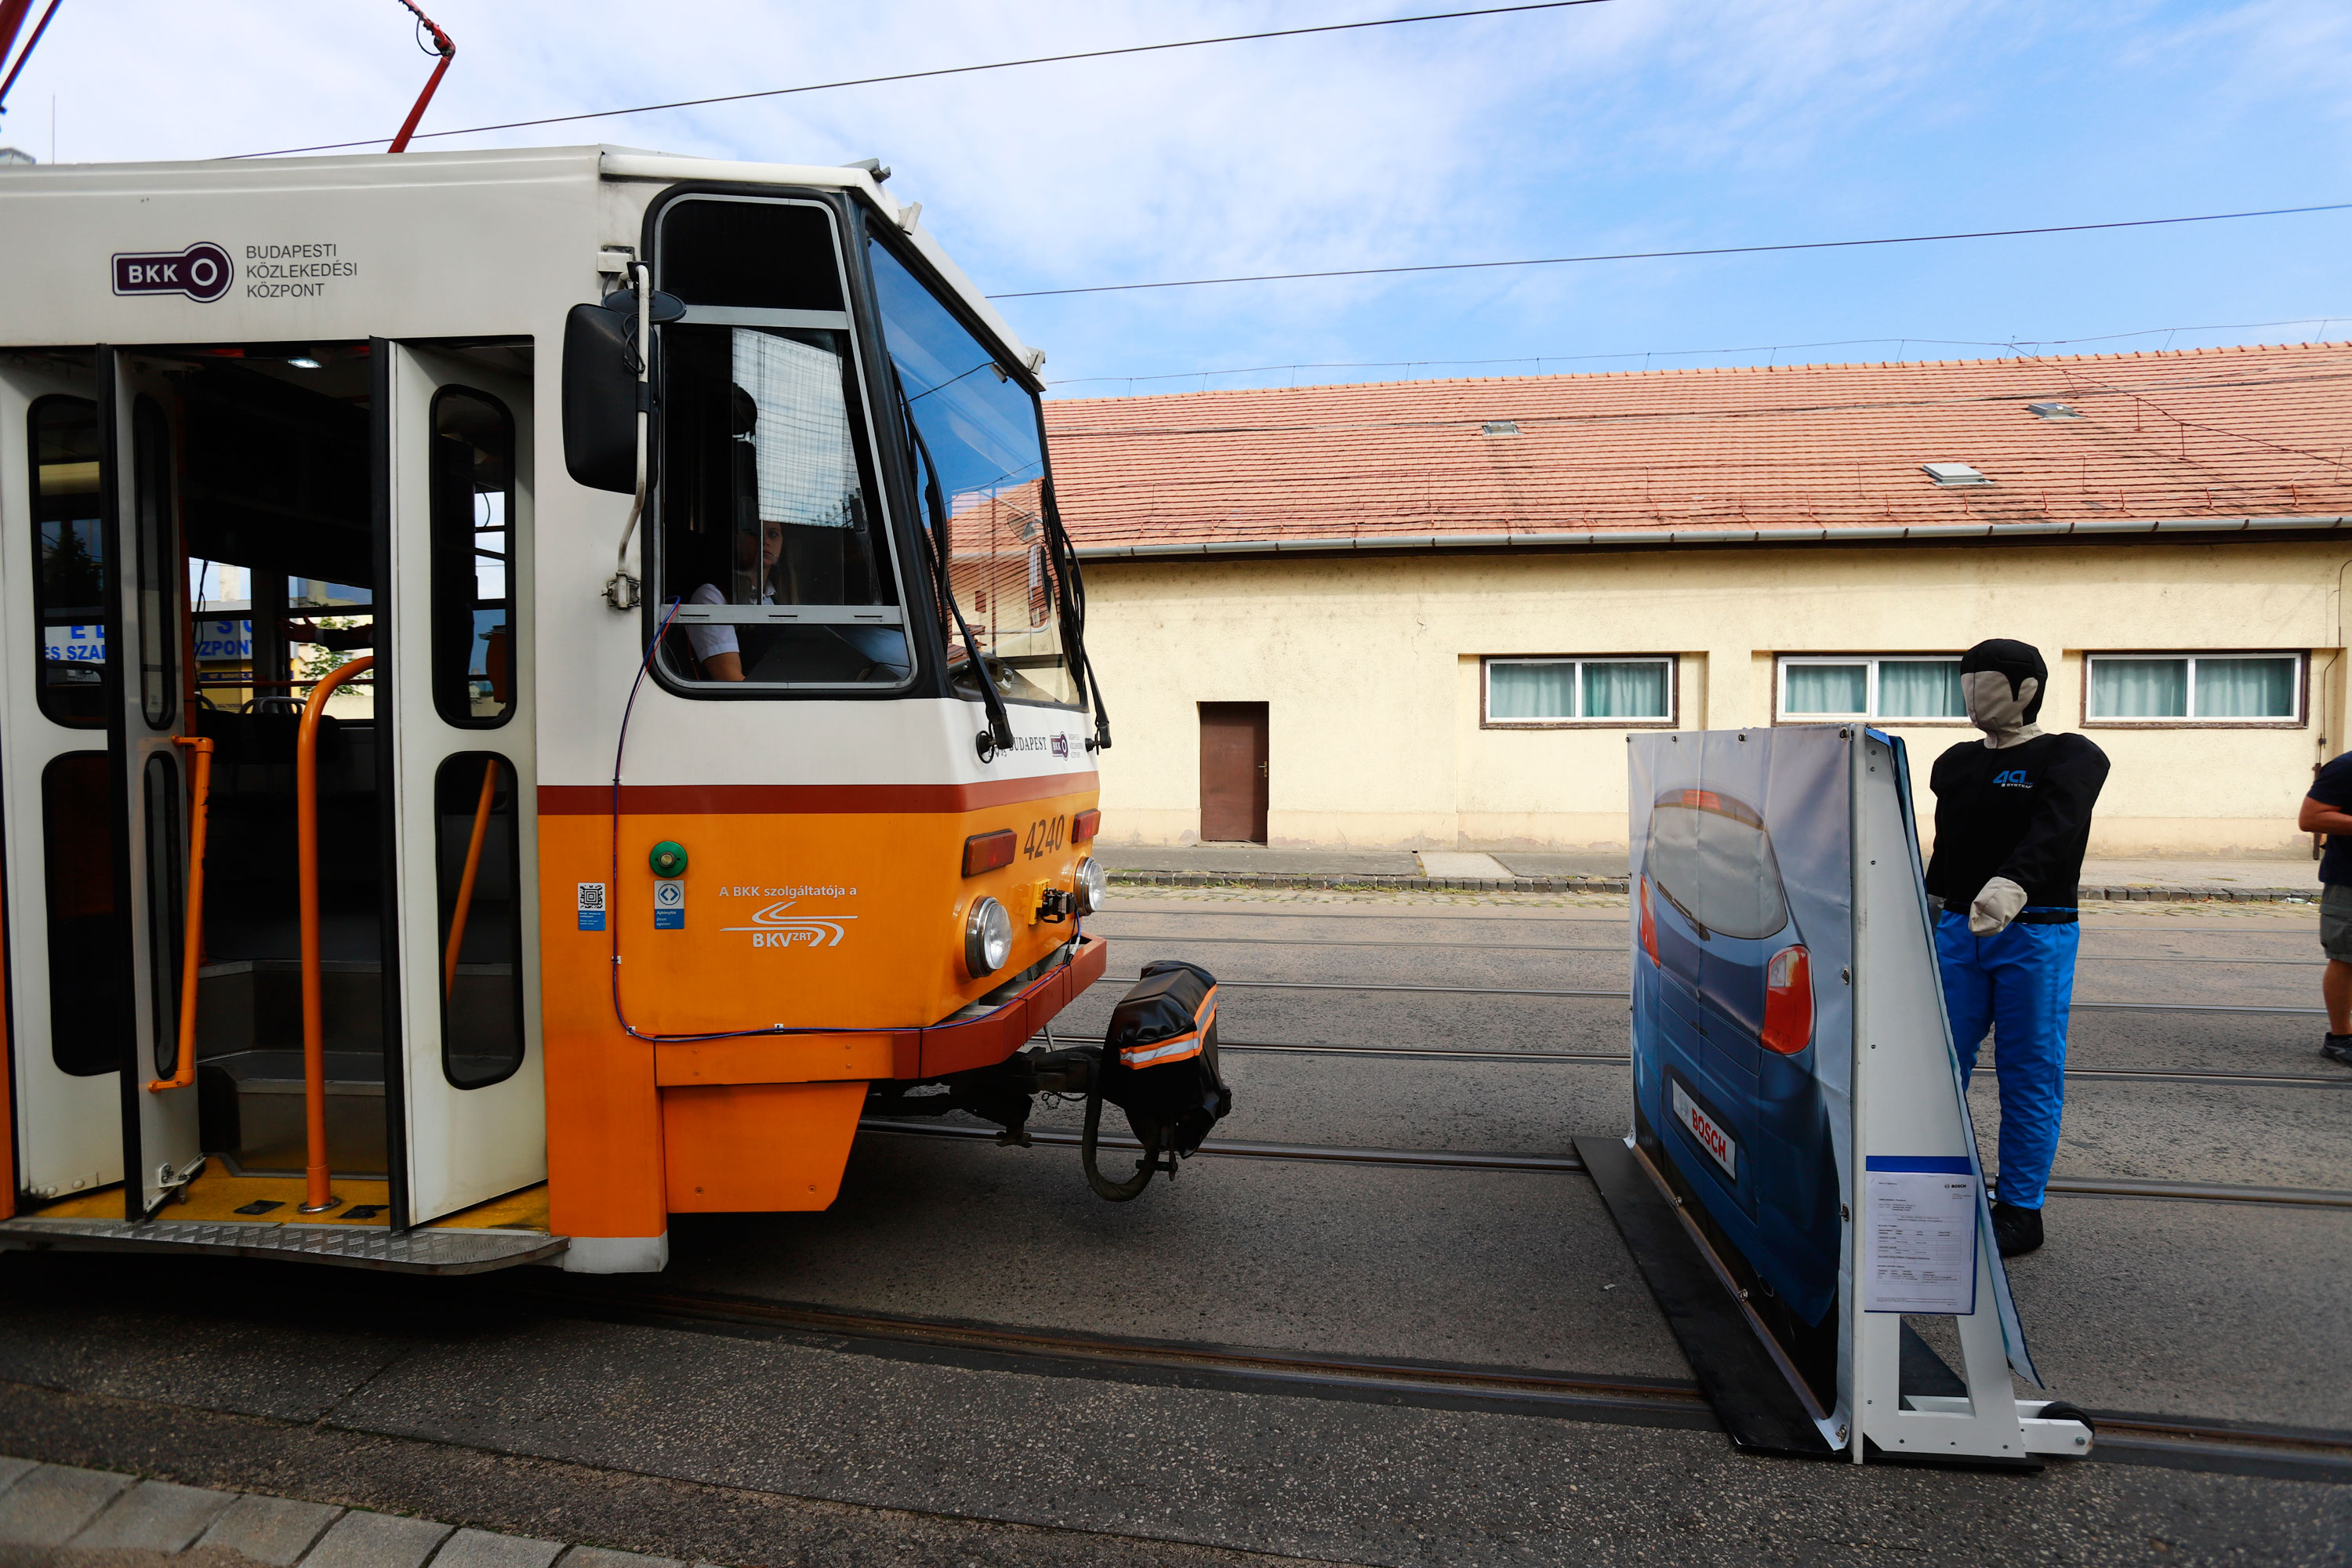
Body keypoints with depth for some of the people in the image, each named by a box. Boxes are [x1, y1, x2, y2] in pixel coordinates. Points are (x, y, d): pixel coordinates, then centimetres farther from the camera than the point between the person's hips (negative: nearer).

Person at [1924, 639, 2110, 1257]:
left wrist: (2014, 883, -42)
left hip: (2035, 933, -5)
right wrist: (1932, 901, 12)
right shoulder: (1956, 763, 12)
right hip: (1958, 928, 5)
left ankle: (2020, 1211, 13)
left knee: (2030, 1072, 3)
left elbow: (2055, 830, -25)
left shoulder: (2071, 758, -5)